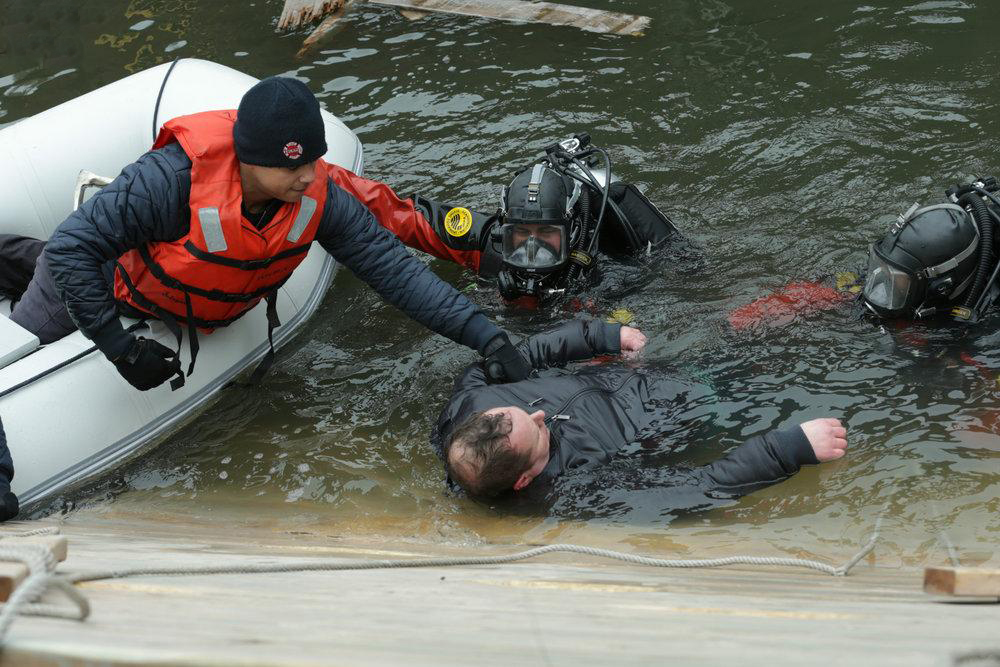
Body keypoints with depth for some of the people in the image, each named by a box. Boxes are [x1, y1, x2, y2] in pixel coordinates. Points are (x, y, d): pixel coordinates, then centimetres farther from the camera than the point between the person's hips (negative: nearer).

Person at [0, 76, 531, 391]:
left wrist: (483, 334, -39)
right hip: (110, 280, -4)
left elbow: (392, 267, -31)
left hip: (201, 313, 4)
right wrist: (122, 350, -38)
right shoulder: (175, 179, -45)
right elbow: (74, 246, -39)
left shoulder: (318, 194, -32)